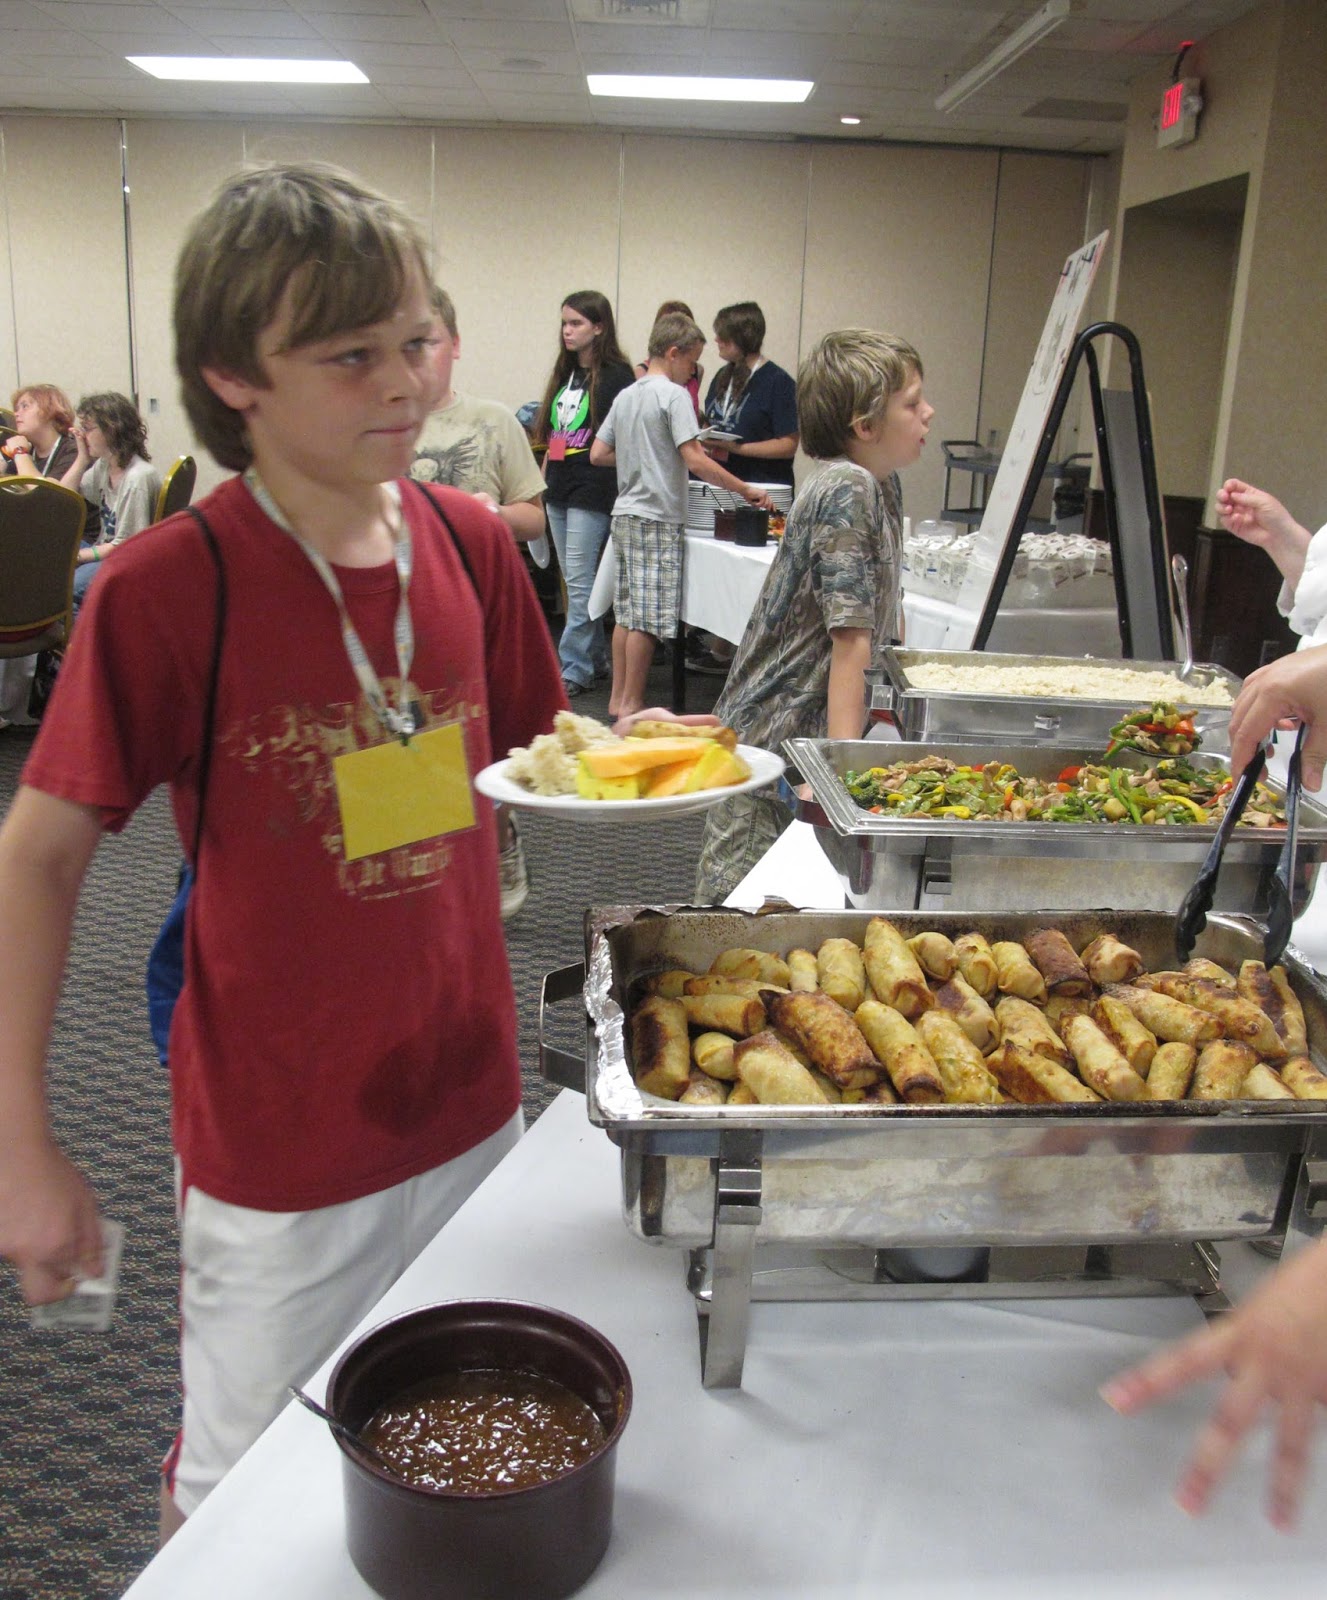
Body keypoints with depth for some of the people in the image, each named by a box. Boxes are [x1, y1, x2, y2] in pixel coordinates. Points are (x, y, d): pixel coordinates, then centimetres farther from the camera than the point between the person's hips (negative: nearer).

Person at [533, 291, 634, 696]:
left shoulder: (616, 375, -6)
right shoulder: (564, 373, 16)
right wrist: (543, 478, 15)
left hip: (593, 490, -8)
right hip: (559, 489, 8)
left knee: (579, 582, -8)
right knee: (575, 582, 11)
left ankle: (574, 670, -4)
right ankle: (596, 658, 20)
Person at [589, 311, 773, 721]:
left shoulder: (625, 395, 13)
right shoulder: (673, 395, -10)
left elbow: (598, 454, 15)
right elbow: (695, 461, -17)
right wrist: (746, 490, -13)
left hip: (625, 515, 8)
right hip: (657, 518, -8)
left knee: (627, 612, 13)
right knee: (648, 617, -3)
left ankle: (618, 698, 18)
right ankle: (631, 703, 2)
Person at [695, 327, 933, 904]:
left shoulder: (884, 485, 9)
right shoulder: (846, 492, -18)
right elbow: (851, 634, -22)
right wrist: (845, 757, -23)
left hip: (816, 734, 9)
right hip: (775, 735, -9)